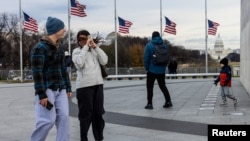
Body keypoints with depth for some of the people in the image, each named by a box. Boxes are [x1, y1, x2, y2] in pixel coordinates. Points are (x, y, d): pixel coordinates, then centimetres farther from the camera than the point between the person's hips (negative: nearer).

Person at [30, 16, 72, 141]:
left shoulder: (59, 47, 12)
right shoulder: (40, 48, -12)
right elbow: (36, 72, -16)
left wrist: (68, 87, 15)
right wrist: (41, 94, -20)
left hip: (60, 89, 7)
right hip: (47, 88, -7)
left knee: (64, 117, 0)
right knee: (48, 120, -8)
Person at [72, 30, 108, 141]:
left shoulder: (95, 50, 13)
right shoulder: (76, 51, 1)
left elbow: (104, 61, -1)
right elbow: (79, 63, -18)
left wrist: (96, 46, -5)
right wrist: (86, 47, -14)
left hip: (98, 84, 5)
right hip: (84, 86, -5)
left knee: (98, 113, 11)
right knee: (85, 114, -1)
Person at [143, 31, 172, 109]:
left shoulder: (149, 45, -8)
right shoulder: (164, 46, 3)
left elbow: (146, 58, -11)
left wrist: (147, 68, 0)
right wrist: (164, 67, 12)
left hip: (152, 70, -4)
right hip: (161, 71, 4)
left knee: (150, 87, 4)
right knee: (163, 86, 17)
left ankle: (150, 104, 2)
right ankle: (168, 101, 14)